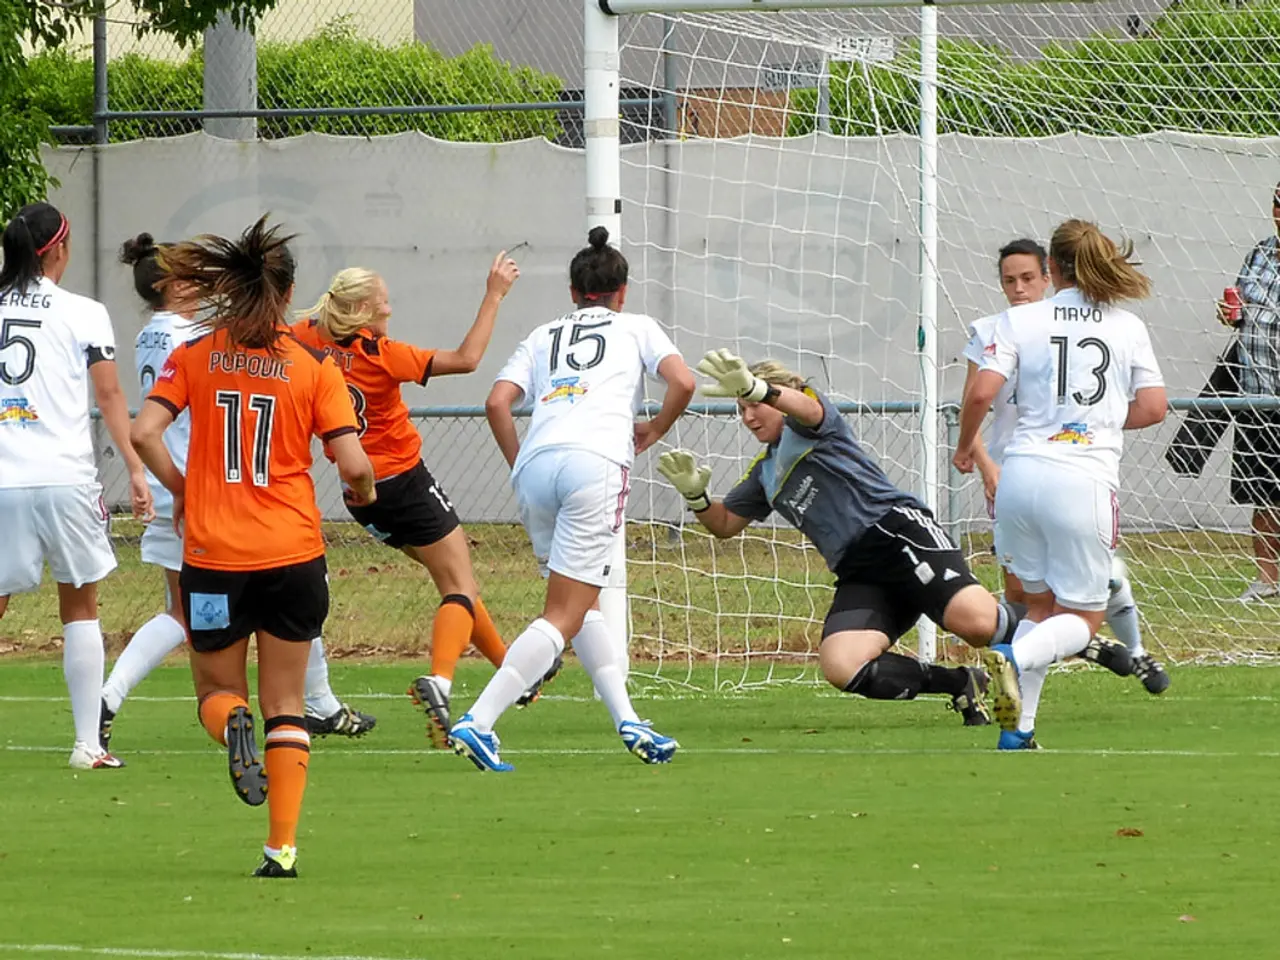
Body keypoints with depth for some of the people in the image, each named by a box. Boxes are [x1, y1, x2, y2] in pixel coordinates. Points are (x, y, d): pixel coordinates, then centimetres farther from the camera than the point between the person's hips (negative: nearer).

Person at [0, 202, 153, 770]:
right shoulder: (81, 314, -1)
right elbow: (110, 397, -1)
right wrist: (135, 470, 3)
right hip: (64, 479, -2)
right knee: (80, 608, 10)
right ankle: (88, 742, 8)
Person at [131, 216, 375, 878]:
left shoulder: (193, 356, 1)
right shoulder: (313, 366, -3)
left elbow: (144, 432, -9)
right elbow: (352, 462, -8)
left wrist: (181, 490, 7)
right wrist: (361, 489, 15)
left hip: (213, 553, 0)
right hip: (293, 552, 0)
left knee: (217, 691, 17)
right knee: (285, 706, 10)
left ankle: (233, 725, -19)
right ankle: (283, 845, 1)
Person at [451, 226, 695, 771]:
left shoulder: (542, 337, 27)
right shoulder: (636, 327, 21)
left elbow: (497, 403, 13)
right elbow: (682, 383, 6)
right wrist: (654, 429, 23)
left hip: (535, 464, 4)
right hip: (596, 461, -4)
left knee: (582, 602, 22)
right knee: (564, 618, -6)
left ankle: (627, 721, 14)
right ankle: (477, 723, -20)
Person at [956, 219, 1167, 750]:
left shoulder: (1020, 320, 4)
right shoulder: (1129, 327, 7)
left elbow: (981, 392, -6)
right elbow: (1153, 407, 6)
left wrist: (965, 446, 13)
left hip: (1021, 472, 2)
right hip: (1085, 480, -2)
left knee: (1040, 603, 19)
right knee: (1082, 619, 8)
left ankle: (1017, 733, 8)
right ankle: (1015, 658, -25)